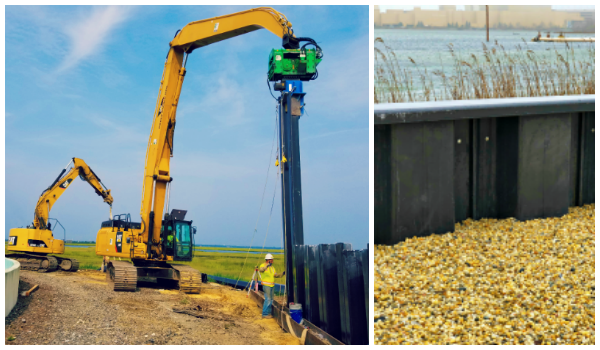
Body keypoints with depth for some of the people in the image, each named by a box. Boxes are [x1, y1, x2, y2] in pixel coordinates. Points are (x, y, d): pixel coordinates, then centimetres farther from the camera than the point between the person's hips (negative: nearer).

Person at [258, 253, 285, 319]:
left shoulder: (272, 267, 14)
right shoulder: (263, 266, -10)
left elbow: (275, 275, 13)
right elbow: (261, 269, -33)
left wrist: (282, 274, -1)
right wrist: (267, 265, -46)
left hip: (272, 285, 8)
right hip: (266, 285, -8)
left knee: (270, 300, 11)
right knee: (268, 299, -11)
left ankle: (268, 313, 19)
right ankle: (265, 314, -6)